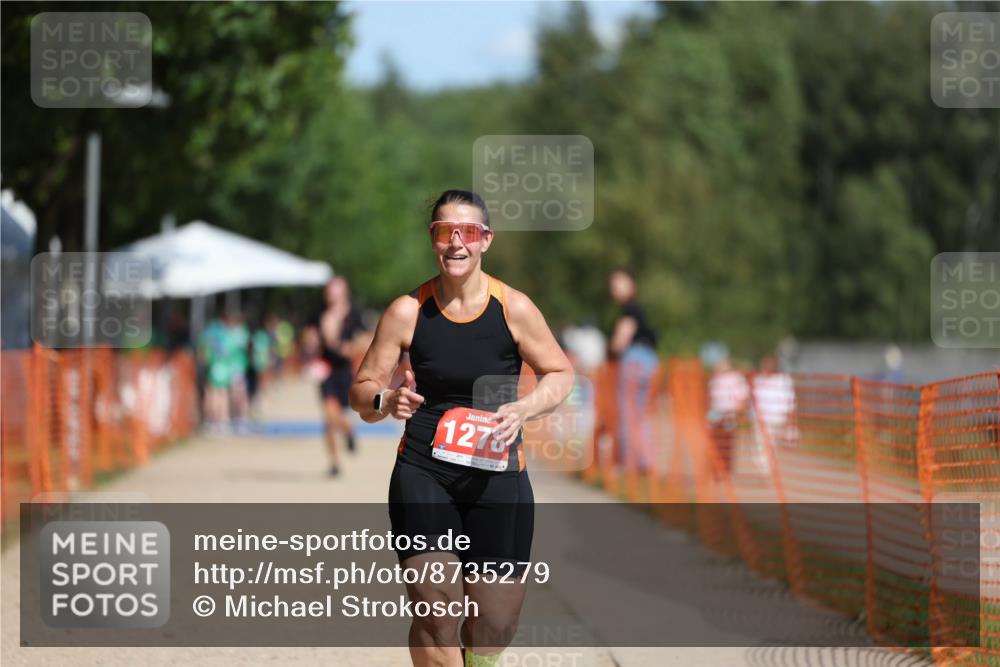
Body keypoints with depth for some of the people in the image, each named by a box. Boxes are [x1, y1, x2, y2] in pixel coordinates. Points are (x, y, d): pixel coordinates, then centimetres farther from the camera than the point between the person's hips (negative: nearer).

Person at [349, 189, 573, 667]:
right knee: (434, 614, -14)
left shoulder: (514, 309, -4)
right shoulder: (407, 312, -2)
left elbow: (560, 374, 7)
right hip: (422, 475, 0)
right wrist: (385, 401, -20)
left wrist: (523, 409, -13)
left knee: (494, 625, 2)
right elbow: (362, 393, 4)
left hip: (497, 478, 0)